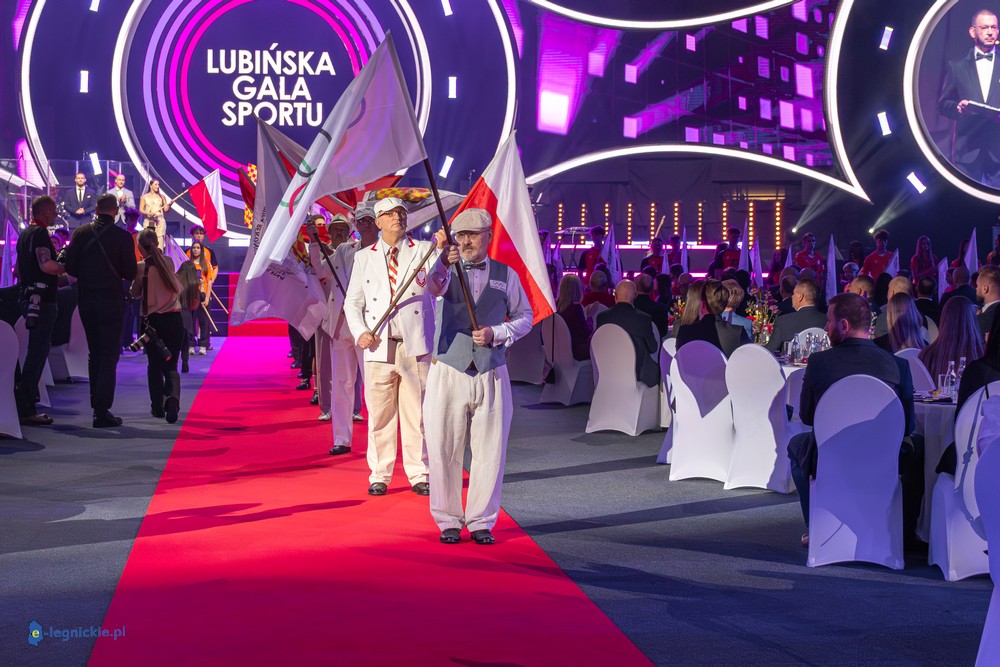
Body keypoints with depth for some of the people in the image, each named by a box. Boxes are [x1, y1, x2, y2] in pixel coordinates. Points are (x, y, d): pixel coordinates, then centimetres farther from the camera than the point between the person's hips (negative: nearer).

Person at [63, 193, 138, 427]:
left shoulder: (81, 233, 0)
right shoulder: (123, 237, -9)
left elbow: (70, 268, -2)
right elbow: (130, 273, -9)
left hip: (85, 299, 4)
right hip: (111, 300, -4)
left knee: (94, 354, 18)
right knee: (109, 356, -1)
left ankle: (97, 405, 23)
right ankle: (102, 410, -8)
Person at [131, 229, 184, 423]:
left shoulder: (140, 267, -7)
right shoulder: (169, 262, 1)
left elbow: (135, 294, 4)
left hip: (152, 321, -1)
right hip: (173, 319, 1)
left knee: (154, 365, 16)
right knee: (171, 366, 3)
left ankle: (157, 406, 17)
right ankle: (173, 397, -25)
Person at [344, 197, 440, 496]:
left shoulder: (423, 250, 7)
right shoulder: (364, 257, 13)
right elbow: (352, 302, 14)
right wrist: (360, 333, -4)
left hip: (416, 347, -1)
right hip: (379, 347, 1)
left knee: (417, 413, 2)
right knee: (379, 414, 3)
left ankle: (419, 474, 11)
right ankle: (379, 475, 13)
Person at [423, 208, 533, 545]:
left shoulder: (506, 275, 8)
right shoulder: (448, 269, 3)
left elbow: (524, 316, 14)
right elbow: (435, 287, -21)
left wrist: (496, 333, -5)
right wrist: (443, 264, -44)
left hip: (491, 374, 1)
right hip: (448, 371, -1)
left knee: (489, 451, 3)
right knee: (444, 450, 1)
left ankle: (481, 521, 14)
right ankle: (448, 520, 13)